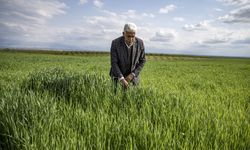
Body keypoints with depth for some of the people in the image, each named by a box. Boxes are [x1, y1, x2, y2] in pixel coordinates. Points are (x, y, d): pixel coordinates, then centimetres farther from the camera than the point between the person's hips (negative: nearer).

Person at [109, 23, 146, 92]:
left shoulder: (140, 42, -15)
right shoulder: (115, 42, -20)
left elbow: (142, 61, -5)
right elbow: (114, 63, -19)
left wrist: (132, 75, -15)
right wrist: (121, 79, -30)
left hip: (132, 76, 2)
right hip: (118, 76, -1)